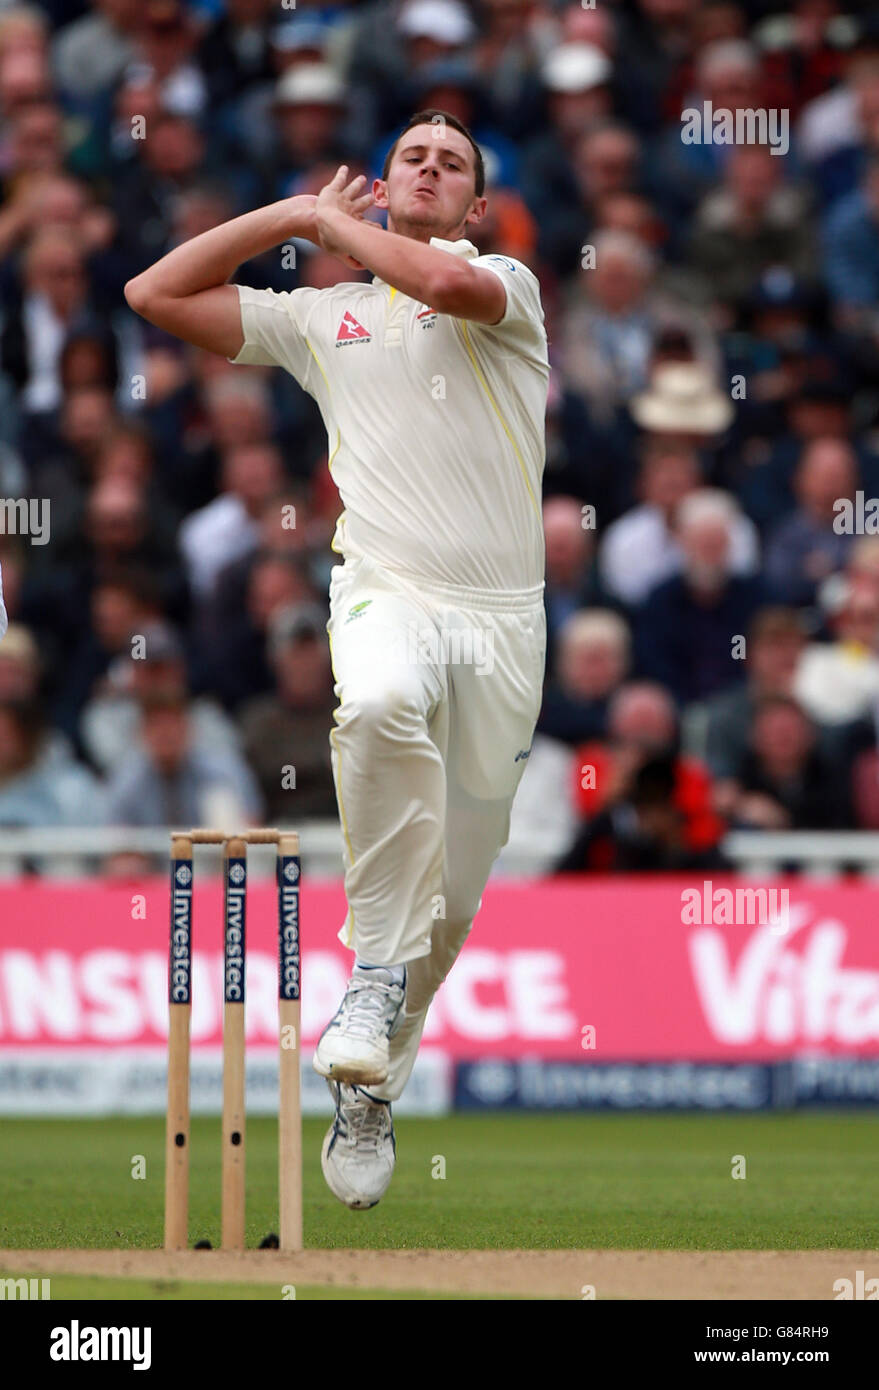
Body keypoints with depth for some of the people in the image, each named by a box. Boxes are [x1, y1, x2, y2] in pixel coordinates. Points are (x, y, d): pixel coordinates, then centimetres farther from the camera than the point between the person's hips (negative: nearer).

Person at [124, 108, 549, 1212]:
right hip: (387, 592, -1)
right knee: (382, 705, -39)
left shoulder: (506, 285, 7)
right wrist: (288, 215, 13)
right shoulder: (321, 317, 16)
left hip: (503, 617, 1)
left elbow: (450, 283, -17)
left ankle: (368, 1094, 20)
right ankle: (376, 969, -30)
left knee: (454, 898, 3)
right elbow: (156, 295, 16)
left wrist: (331, 223, 0)